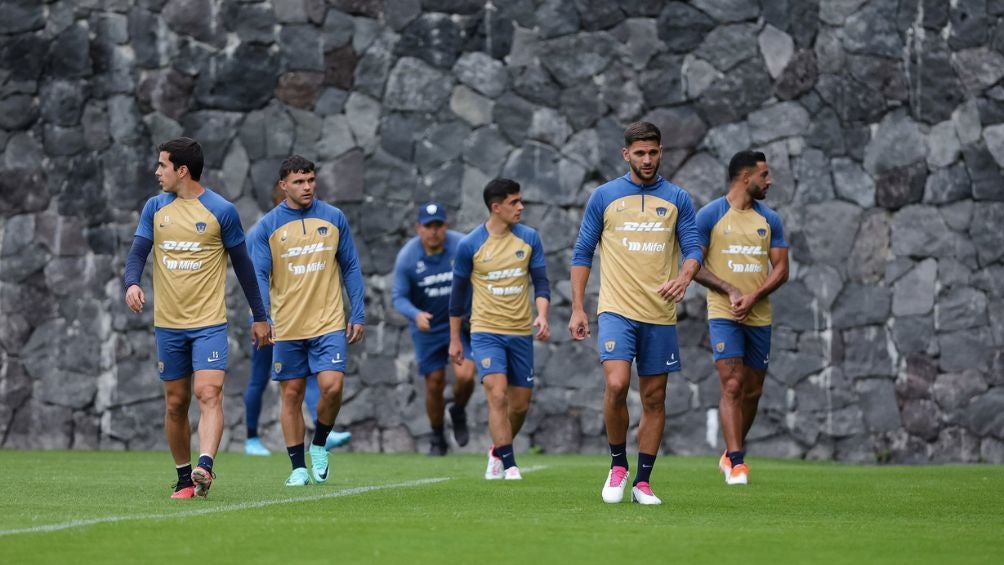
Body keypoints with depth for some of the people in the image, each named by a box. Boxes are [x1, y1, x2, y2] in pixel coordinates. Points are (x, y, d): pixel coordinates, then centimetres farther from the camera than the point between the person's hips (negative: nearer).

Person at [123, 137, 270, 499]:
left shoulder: (221, 211, -3)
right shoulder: (155, 208, 7)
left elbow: (242, 264, 3)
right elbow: (137, 253, 4)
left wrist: (259, 316, 6)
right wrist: (132, 283, -19)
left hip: (209, 323, -4)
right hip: (168, 324, 4)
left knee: (209, 394, -19)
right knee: (175, 403, 8)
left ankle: (204, 468, -33)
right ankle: (184, 479, 17)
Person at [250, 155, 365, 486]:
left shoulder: (334, 218, 4)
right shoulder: (268, 226, 0)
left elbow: (351, 268, 9)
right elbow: (260, 276, -2)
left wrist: (358, 315, 4)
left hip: (329, 322, 0)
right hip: (287, 327, 0)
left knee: (332, 385, -15)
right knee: (291, 395, 4)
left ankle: (319, 445, 11)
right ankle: (298, 467, 13)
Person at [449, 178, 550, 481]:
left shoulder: (529, 238, 2)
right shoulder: (470, 245, -5)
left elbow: (541, 281, 4)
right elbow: (458, 291, 4)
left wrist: (542, 315, -16)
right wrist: (455, 339, 7)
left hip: (521, 332, 3)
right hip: (486, 331, -3)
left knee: (520, 404, 8)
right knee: (498, 394, -19)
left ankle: (498, 452, 34)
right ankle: (509, 465, -17)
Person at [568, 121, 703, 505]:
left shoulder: (677, 199, 7)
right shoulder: (604, 197, 4)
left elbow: (693, 248, 3)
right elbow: (582, 254, 7)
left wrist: (684, 276, -20)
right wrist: (577, 308, 0)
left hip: (660, 314, 2)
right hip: (617, 311, -2)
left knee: (654, 398, 4)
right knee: (616, 385, -20)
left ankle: (642, 483, 12)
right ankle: (618, 465, 0)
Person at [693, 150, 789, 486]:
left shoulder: (770, 219, 9)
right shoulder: (710, 215, -3)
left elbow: (781, 269, 7)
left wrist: (753, 297, -10)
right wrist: (730, 291, -15)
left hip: (759, 316, 5)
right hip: (723, 315, -5)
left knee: (752, 391, 9)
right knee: (732, 386, -15)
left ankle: (731, 454, 27)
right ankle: (736, 463, -19)